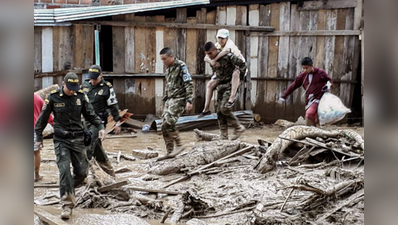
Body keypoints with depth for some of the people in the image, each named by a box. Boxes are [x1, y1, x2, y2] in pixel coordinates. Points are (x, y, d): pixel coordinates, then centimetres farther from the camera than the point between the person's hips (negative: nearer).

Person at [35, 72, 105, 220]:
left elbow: (91, 115, 8)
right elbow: (43, 118, 4)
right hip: (61, 141, -3)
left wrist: (100, 127, -8)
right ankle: (67, 204, -11)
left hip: (77, 139, 3)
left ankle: (69, 190, 34)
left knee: (81, 172, 4)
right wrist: (39, 137, 8)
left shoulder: (81, 96, 0)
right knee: (64, 170, -15)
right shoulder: (53, 98, -6)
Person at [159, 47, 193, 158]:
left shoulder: (181, 66, -9)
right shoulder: (168, 68, 16)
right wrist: (164, 101, 23)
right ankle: (169, 151, 10)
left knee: (168, 122, -21)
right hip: (169, 99, 8)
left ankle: (179, 145, -7)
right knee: (164, 126, 3)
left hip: (179, 99, -8)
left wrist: (189, 101, -20)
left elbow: (189, 84, -14)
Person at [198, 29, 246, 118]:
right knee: (210, 84, -1)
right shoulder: (217, 46, -6)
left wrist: (215, 59, -46)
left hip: (240, 67, -7)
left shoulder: (229, 43, -25)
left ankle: (232, 98, -39)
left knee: (235, 74, -44)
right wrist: (211, 62, -37)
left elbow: (226, 50, -51)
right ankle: (206, 109, 5)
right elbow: (206, 58, -15)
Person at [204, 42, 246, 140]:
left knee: (224, 108, -20)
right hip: (220, 86, 8)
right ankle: (224, 137, 8)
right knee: (219, 112, 3)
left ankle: (238, 127, -2)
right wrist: (216, 81, 15)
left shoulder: (227, 56, -18)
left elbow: (242, 64, -15)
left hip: (230, 85, -7)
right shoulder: (211, 60, 5)